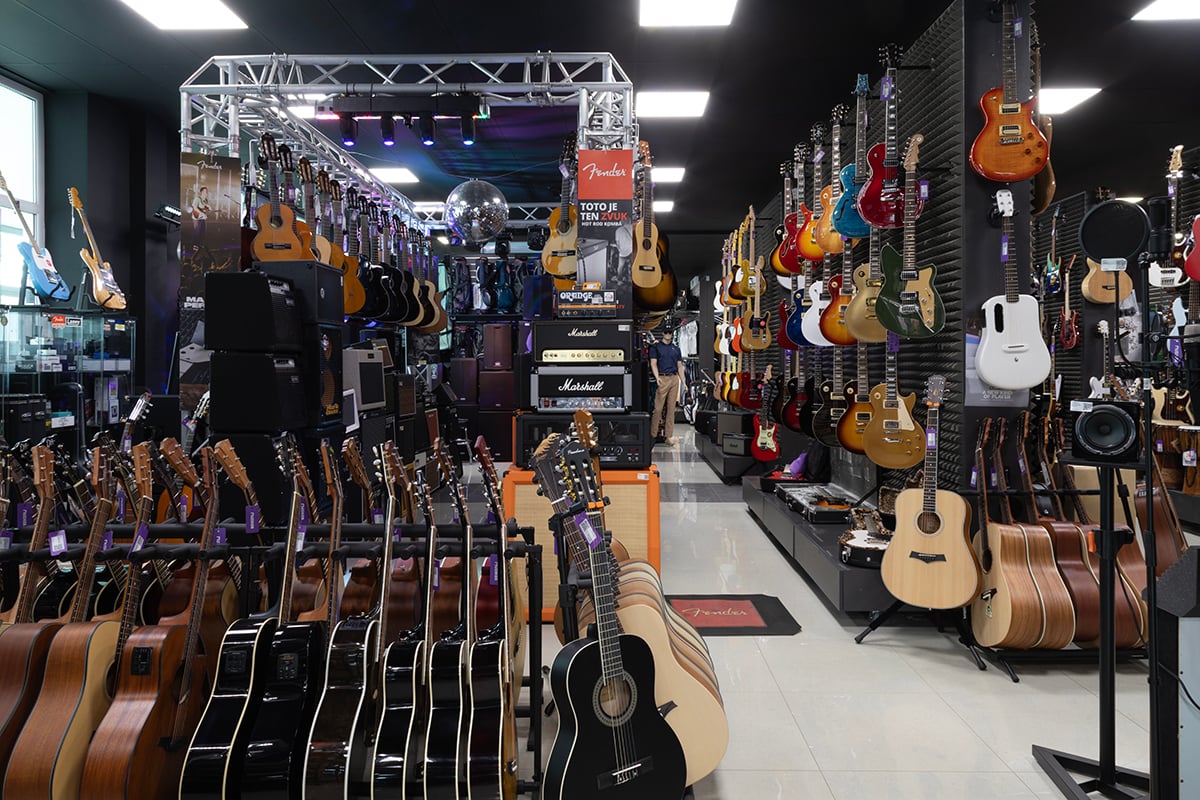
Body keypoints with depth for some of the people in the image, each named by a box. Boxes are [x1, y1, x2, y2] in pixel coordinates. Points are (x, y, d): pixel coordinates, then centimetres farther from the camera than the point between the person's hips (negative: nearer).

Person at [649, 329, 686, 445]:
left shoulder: (676, 348, 17)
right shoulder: (656, 347, 6)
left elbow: (680, 366, 18)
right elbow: (653, 363, -3)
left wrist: (684, 382, 11)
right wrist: (657, 377, -19)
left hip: (674, 379, 4)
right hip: (662, 379, -4)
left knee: (671, 408, 3)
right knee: (658, 407, -7)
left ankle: (669, 436, 6)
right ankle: (653, 434, 0)